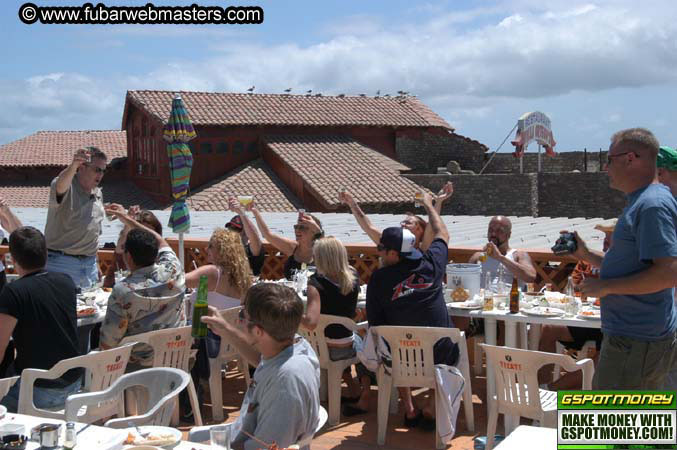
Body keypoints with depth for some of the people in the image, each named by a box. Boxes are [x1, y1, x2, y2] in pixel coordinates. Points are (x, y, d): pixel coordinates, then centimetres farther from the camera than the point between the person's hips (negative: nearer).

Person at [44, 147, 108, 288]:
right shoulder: (68, 187, -11)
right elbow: (60, 186, -38)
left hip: (89, 263, 7)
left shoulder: (97, 193, 13)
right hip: (62, 263, -7)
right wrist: (73, 165, -57)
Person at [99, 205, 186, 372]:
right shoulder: (173, 270, -10)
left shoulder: (123, 291, -23)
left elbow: (108, 344, -17)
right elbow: (161, 242, 14)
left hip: (138, 366, -5)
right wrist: (127, 218, 22)